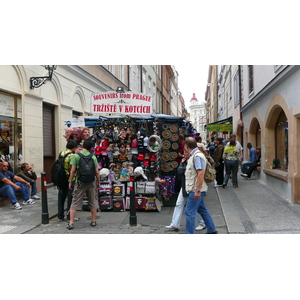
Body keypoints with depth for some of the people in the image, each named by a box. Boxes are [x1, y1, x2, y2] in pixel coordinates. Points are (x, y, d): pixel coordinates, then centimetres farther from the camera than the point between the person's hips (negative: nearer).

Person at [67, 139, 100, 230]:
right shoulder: (93, 157, 0)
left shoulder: (76, 156, -5)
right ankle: (93, 221, 21)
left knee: (75, 203, 4)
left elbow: (73, 170, -7)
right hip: (91, 182, 2)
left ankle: (71, 223, 3)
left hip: (80, 182, -2)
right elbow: (97, 172, 1)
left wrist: (70, 182, 2)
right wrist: (98, 182, 13)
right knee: (93, 202, 14)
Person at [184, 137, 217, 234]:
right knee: (202, 210, 19)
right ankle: (212, 230, 30)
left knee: (189, 212, -6)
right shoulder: (193, 156, 14)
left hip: (195, 190, -10)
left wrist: (197, 190, -27)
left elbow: (201, 173, -25)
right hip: (196, 190, 10)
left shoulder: (197, 156, -18)